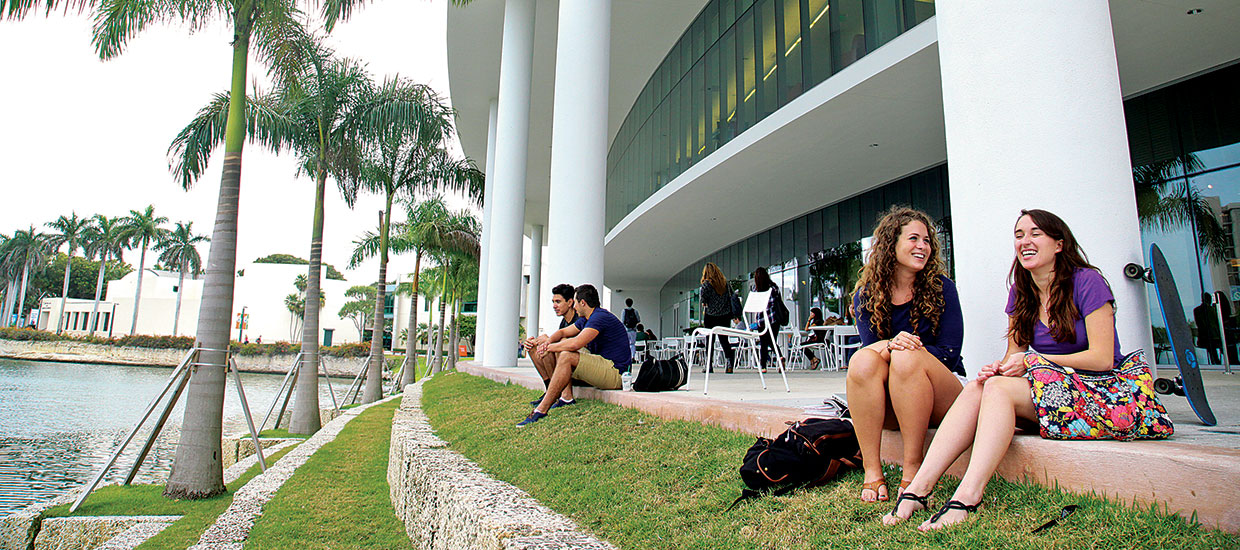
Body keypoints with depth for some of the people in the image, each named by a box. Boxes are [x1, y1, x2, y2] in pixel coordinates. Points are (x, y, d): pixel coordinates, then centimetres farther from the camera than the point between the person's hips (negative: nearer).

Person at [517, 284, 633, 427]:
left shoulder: (600, 317, -17)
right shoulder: (586, 319, 15)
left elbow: (575, 344, -29)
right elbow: (562, 332, 23)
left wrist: (550, 347, -13)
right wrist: (548, 341, 0)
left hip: (615, 373, -11)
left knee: (566, 356, -26)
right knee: (562, 343, 13)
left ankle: (542, 409, -24)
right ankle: (566, 397, 1)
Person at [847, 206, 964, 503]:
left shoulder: (940, 287, -1)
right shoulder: (867, 294, 2)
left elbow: (949, 351, -7)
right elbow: (870, 345, -7)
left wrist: (898, 348, -23)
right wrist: (891, 344, -31)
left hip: (941, 398, -1)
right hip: (887, 407, 2)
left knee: (906, 358, -32)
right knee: (862, 360, -29)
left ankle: (913, 469, -26)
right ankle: (872, 471, -28)